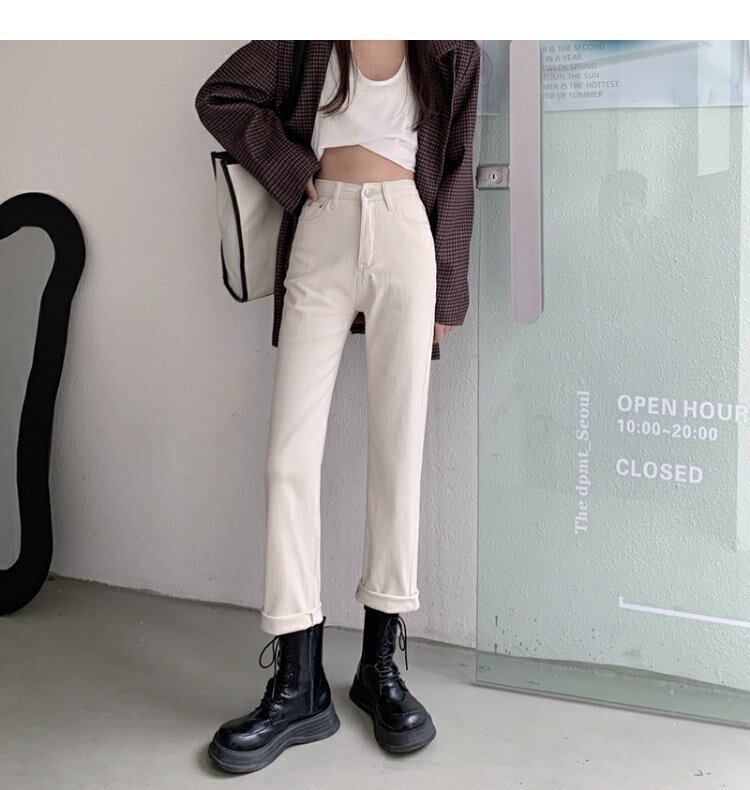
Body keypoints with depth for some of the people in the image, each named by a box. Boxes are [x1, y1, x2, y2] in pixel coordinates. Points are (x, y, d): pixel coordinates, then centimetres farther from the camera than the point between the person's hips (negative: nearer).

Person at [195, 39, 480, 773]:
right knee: (290, 454, -6)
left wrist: (447, 291, 6)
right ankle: (299, 686, -1)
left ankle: (380, 665, 10)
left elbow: (455, 170, 11)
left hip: (405, 234, 0)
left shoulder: (450, 51, 12)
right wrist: (289, 169, 1)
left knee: (398, 449, -2)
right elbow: (220, 97, 13)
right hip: (321, 235, 0)